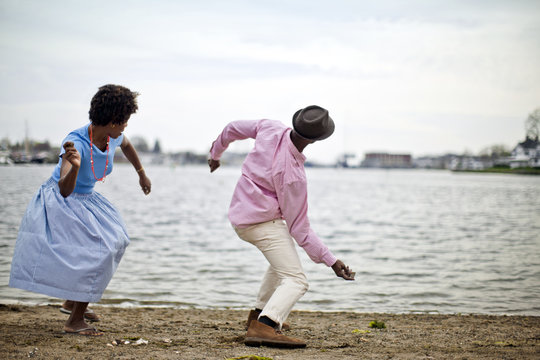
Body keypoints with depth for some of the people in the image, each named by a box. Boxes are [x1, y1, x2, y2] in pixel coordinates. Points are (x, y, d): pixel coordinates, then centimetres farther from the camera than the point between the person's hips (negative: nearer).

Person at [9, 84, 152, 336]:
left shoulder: (113, 137, -11)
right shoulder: (76, 143, -34)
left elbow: (126, 145, 17)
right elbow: (65, 189, -44)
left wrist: (141, 173, 28)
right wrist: (74, 166, -63)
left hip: (86, 200, 9)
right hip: (61, 203, -9)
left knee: (113, 241, 19)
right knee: (96, 252, -19)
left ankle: (73, 302, 34)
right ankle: (75, 322, -11)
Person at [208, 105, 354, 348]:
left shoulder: (271, 128, -10)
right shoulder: (294, 177, -25)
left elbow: (233, 129, 9)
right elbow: (299, 227, -18)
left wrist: (216, 153, 31)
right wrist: (330, 261, -15)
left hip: (240, 215, 9)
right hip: (264, 222, -9)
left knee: (282, 258, 33)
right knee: (296, 281, -17)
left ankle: (259, 314, 39)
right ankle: (262, 329, -39)